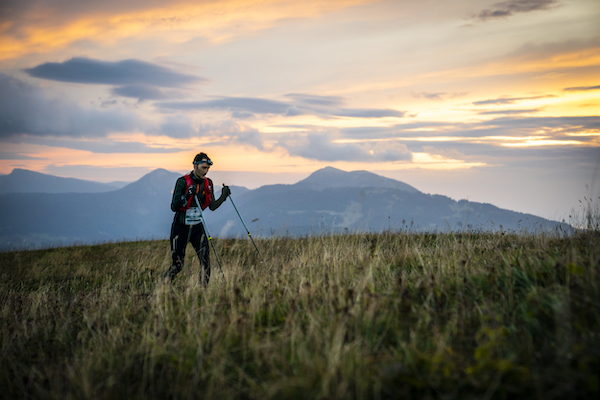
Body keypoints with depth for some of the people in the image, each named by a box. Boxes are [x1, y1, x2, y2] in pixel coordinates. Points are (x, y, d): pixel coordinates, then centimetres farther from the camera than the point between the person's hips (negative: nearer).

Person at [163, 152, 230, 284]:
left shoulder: (208, 183, 3)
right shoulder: (183, 181, -14)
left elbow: (212, 206, 6)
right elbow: (174, 207, -17)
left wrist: (223, 196, -9)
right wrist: (187, 196, -32)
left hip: (198, 227, 4)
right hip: (181, 227, -4)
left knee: (205, 258, -13)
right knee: (177, 265, 0)